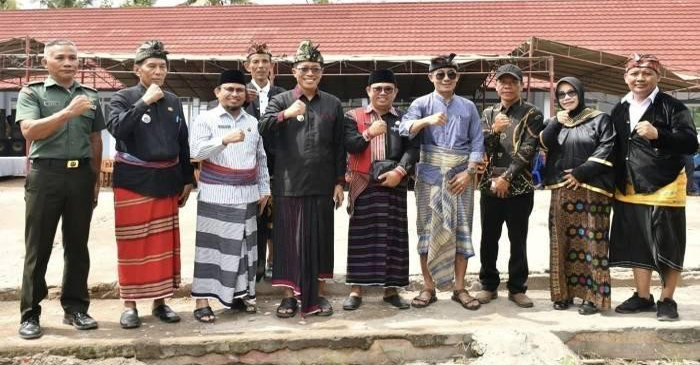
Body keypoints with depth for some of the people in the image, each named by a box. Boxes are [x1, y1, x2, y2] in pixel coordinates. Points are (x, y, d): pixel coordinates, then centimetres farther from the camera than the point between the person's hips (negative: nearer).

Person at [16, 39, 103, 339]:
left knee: (77, 245, 8)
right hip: (45, 174, -3)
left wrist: (96, 180, 10)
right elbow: (29, 131, -12)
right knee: (38, 248, 3)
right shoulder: (32, 93, 3)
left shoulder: (90, 96, 12)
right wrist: (68, 112, -21)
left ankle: (75, 308, 17)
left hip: (81, 175, 3)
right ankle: (30, 314, 10)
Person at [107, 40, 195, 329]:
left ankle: (160, 302, 20)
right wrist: (145, 101, -20)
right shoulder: (123, 97, -3)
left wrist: (187, 179, 13)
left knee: (164, 243, 8)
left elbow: (182, 143, 14)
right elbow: (117, 128, -22)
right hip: (133, 181, -4)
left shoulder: (173, 101, 10)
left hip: (166, 180, 4)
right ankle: (129, 305, 12)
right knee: (132, 243, 1)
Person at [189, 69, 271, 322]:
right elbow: (197, 151, -14)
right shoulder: (206, 119, -1)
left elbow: (261, 158, 16)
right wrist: (225, 140, -26)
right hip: (215, 195, -4)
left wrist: (264, 189, 13)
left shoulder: (253, 122, 13)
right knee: (211, 244, -4)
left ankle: (239, 295, 20)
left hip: (247, 195, 5)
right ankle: (202, 301, 1)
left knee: (243, 244, 9)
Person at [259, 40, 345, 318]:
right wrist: (285, 115, -22)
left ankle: (317, 294, 20)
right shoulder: (280, 101, 4)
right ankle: (289, 295, 15)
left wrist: (339, 182, 5)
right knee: (289, 239, 4)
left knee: (319, 239, 8)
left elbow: (339, 147, 9)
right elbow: (260, 130, -10)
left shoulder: (333, 104, 9)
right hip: (288, 184, -1)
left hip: (322, 185, 2)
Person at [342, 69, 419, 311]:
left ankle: (391, 289, 14)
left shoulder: (404, 119, 11)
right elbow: (349, 146, -6)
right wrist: (369, 133, -21)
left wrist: (399, 171, -13)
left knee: (393, 236, 4)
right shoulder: (354, 116, 7)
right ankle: (356, 290, 7)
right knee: (362, 236, 0)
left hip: (394, 185, 2)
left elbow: (413, 149, 1)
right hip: (363, 185, -1)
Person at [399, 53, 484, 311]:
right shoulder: (421, 104, 4)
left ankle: (459, 288, 11)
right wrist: (426, 120, -31)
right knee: (429, 229, 1)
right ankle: (428, 287, 9)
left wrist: (469, 173, -6)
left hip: (460, 177, 2)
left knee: (461, 229, 2)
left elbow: (477, 143, 7)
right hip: (430, 176, -2)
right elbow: (404, 129, -14)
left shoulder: (468, 107, 11)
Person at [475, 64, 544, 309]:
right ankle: (489, 285, 21)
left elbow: (527, 150, -9)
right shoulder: (488, 113, 12)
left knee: (518, 240, 5)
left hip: (519, 187, -3)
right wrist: (494, 130, -15)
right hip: (490, 185, 3)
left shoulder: (532, 114, 1)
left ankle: (517, 288, 16)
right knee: (488, 239, 8)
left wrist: (507, 177, -15)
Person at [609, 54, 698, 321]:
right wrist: (615, 184, 9)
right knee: (636, 246, 12)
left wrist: (658, 134, -29)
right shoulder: (619, 110, 10)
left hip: (664, 188, -5)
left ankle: (667, 301, 16)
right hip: (629, 190, 5)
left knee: (667, 247, 2)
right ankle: (642, 297, 24)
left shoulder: (672, 106, -7)